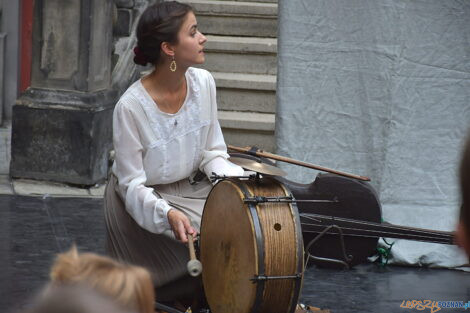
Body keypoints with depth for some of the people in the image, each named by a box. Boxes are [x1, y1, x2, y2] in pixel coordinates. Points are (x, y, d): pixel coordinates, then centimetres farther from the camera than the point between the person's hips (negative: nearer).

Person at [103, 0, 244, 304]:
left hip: (190, 188, 6)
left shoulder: (203, 82, -9)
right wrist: (166, 213, -36)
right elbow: (133, 185, -19)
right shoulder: (130, 107, -25)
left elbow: (212, 153, 2)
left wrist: (236, 182, -17)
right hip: (146, 200, -6)